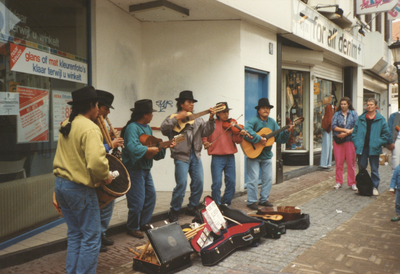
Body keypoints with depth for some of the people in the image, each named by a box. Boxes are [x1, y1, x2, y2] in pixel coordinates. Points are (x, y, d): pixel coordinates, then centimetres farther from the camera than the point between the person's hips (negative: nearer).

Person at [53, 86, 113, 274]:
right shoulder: (90, 128, -19)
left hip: (60, 184, 9)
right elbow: (96, 162, -31)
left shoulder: (66, 125, 8)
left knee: (74, 235, 19)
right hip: (80, 189, -9)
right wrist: (106, 177, -13)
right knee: (91, 237, 4)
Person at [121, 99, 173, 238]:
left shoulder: (147, 128, 12)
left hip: (146, 169, 10)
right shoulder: (132, 128, -19)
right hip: (134, 169, -10)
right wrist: (150, 149, -25)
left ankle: (144, 223, 32)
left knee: (151, 196, 17)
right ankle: (133, 228, 17)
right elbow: (133, 147, -33)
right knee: (137, 201, -2)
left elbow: (155, 145, 15)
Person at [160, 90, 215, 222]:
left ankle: (192, 208, 23)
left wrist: (211, 119, -8)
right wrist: (177, 118, -20)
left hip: (195, 155, 6)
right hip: (181, 155, -5)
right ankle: (174, 211, 7)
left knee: (199, 182, 6)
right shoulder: (174, 117, 0)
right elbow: (164, 129, -16)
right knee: (181, 184, -10)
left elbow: (205, 132, 4)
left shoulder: (198, 119, 14)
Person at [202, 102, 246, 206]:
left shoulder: (231, 125, 8)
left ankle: (226, 203, 21)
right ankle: (216, 204, 8)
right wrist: (205, 142, -12)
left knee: (231, 182, 5)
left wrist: (240, 135, -19)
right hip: (217, 157, -3)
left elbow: (236, 140, 0)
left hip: (230, 157, 3)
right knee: (217, 182, -8)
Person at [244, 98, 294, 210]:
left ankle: (264, 199, 24)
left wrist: (287, 132, -10)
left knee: (268, 178, 11)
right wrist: (259, 139, -33)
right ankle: (252, 201, 8)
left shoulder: (272, 122, 8)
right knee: (253, 179, -3)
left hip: (267, 155, 7)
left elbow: (279, 138, 7)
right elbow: (246, 132, -32)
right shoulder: (254, 121, -12)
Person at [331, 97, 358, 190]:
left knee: (351, 163, 1)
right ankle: (339, 182, 13)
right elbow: (333, 126, -2)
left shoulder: (354, 114, 7)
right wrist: (344, 129, -13)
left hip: (350, 140, -1)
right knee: (338, 162, 3)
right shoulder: (337, 114, 11)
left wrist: (346, 133, -13)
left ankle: (352, 183, 10)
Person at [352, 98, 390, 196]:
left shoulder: (381, 119, 1)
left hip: (374, 148, -2)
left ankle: (374, 187, 16)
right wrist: (356, 143, 0)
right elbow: (355, 131, 10)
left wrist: (379, 143, -7)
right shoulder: (361, 118, 7)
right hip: (361, 147, 2)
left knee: (374, 169, 5)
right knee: (361, 168, 8)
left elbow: (386, 134, 3)